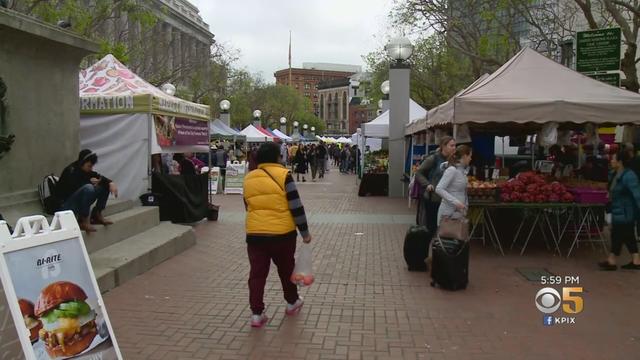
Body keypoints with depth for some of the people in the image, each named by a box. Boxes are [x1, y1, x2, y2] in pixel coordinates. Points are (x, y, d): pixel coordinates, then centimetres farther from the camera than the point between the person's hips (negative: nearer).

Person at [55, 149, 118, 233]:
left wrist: (111, 183, -21)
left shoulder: (86, 170, 2)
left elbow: (99, 177, -1)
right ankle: (83, 221, -25)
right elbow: (74, 187, -34)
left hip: (78, 201, 8)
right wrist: (90, 181, -22)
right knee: (88, 188, -35)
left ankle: (97, 215, 2)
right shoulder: (71, 171, -20)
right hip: (66, 205, -8)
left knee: (105, 185, -1)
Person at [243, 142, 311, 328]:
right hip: (282, 233, -3)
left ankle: (256, 314, 5)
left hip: (255, 233, 3)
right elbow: (296, 207, -10)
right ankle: (292, 302, 35)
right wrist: (305, 231, -2)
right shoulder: (283, 175, -9)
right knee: (286, 269, 17)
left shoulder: (248, 178, 7)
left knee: (257, 274, 7)